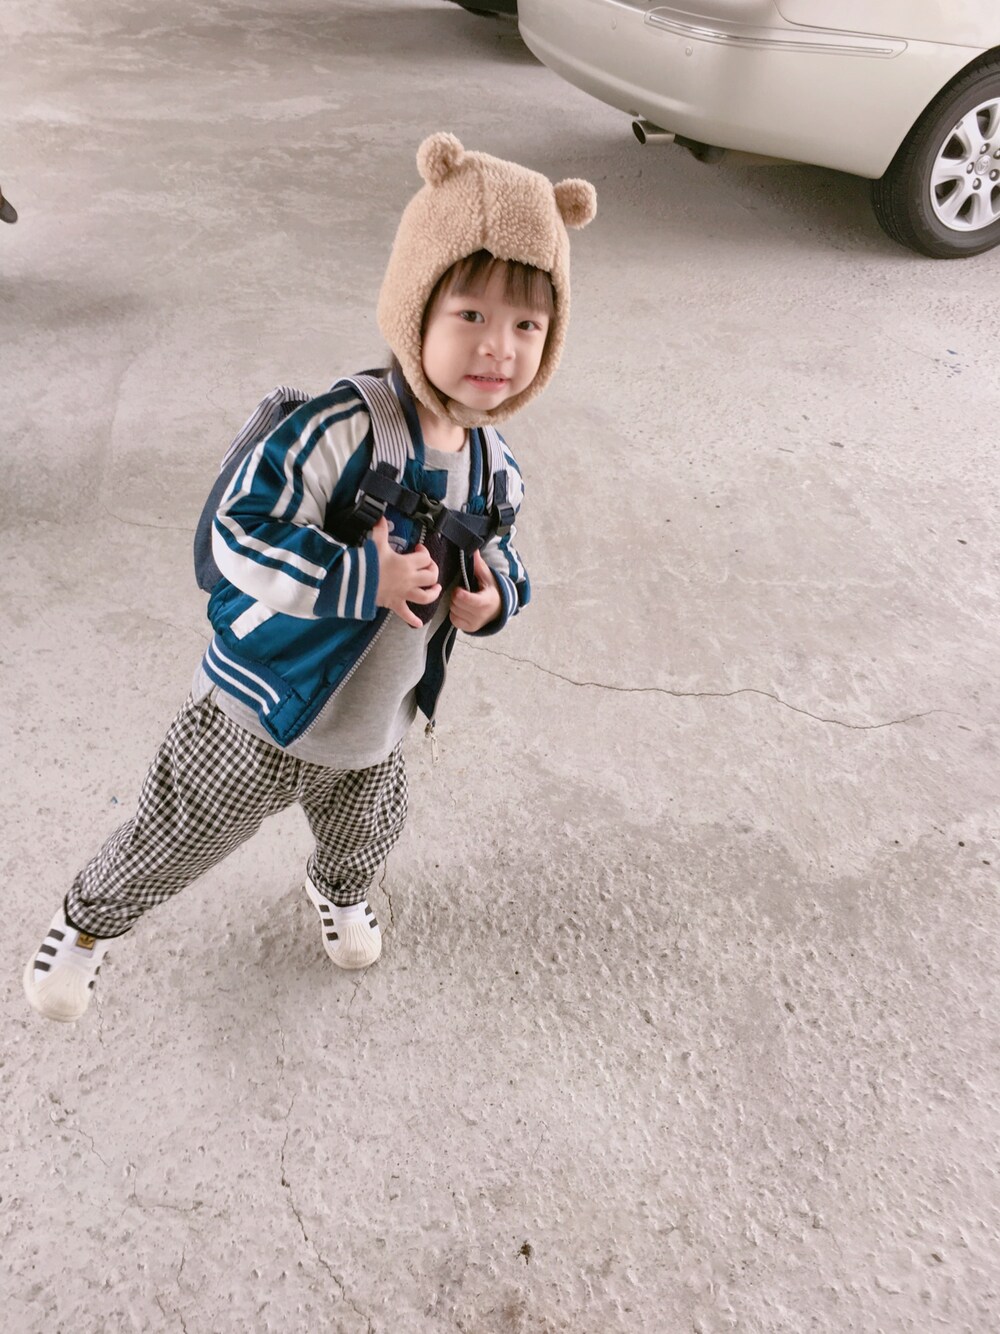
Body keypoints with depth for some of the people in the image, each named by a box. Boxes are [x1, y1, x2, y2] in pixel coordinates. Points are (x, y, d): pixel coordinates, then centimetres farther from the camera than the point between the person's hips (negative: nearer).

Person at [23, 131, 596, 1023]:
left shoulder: (496, 470, -7)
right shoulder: (342, 428, -30)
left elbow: (502, 558, 9)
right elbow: (241, 537, -32)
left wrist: (496, 598, -13)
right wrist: (367, 578, -35)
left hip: (375, 730, 6)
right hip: (261, 710, -5)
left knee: (363, 840, 30)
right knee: (177, 842, 14)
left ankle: (339, 893, 67)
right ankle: (89, 923, 45)